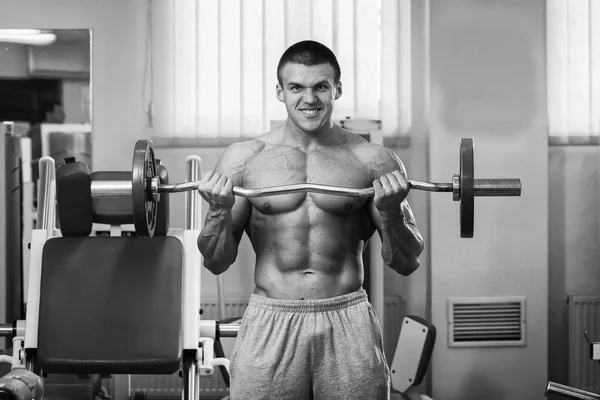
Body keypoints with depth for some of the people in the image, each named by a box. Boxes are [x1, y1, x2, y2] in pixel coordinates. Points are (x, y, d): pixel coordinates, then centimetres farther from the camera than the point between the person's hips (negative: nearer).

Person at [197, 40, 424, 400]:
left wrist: (390, 213, -15)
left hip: (349, 324, 0)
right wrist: (218, 212, -14)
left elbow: (407, 263, 3)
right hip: (270, 325, 0)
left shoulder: (373, 161, 1)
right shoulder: (243, 159, 3)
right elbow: (217, 262, 5)